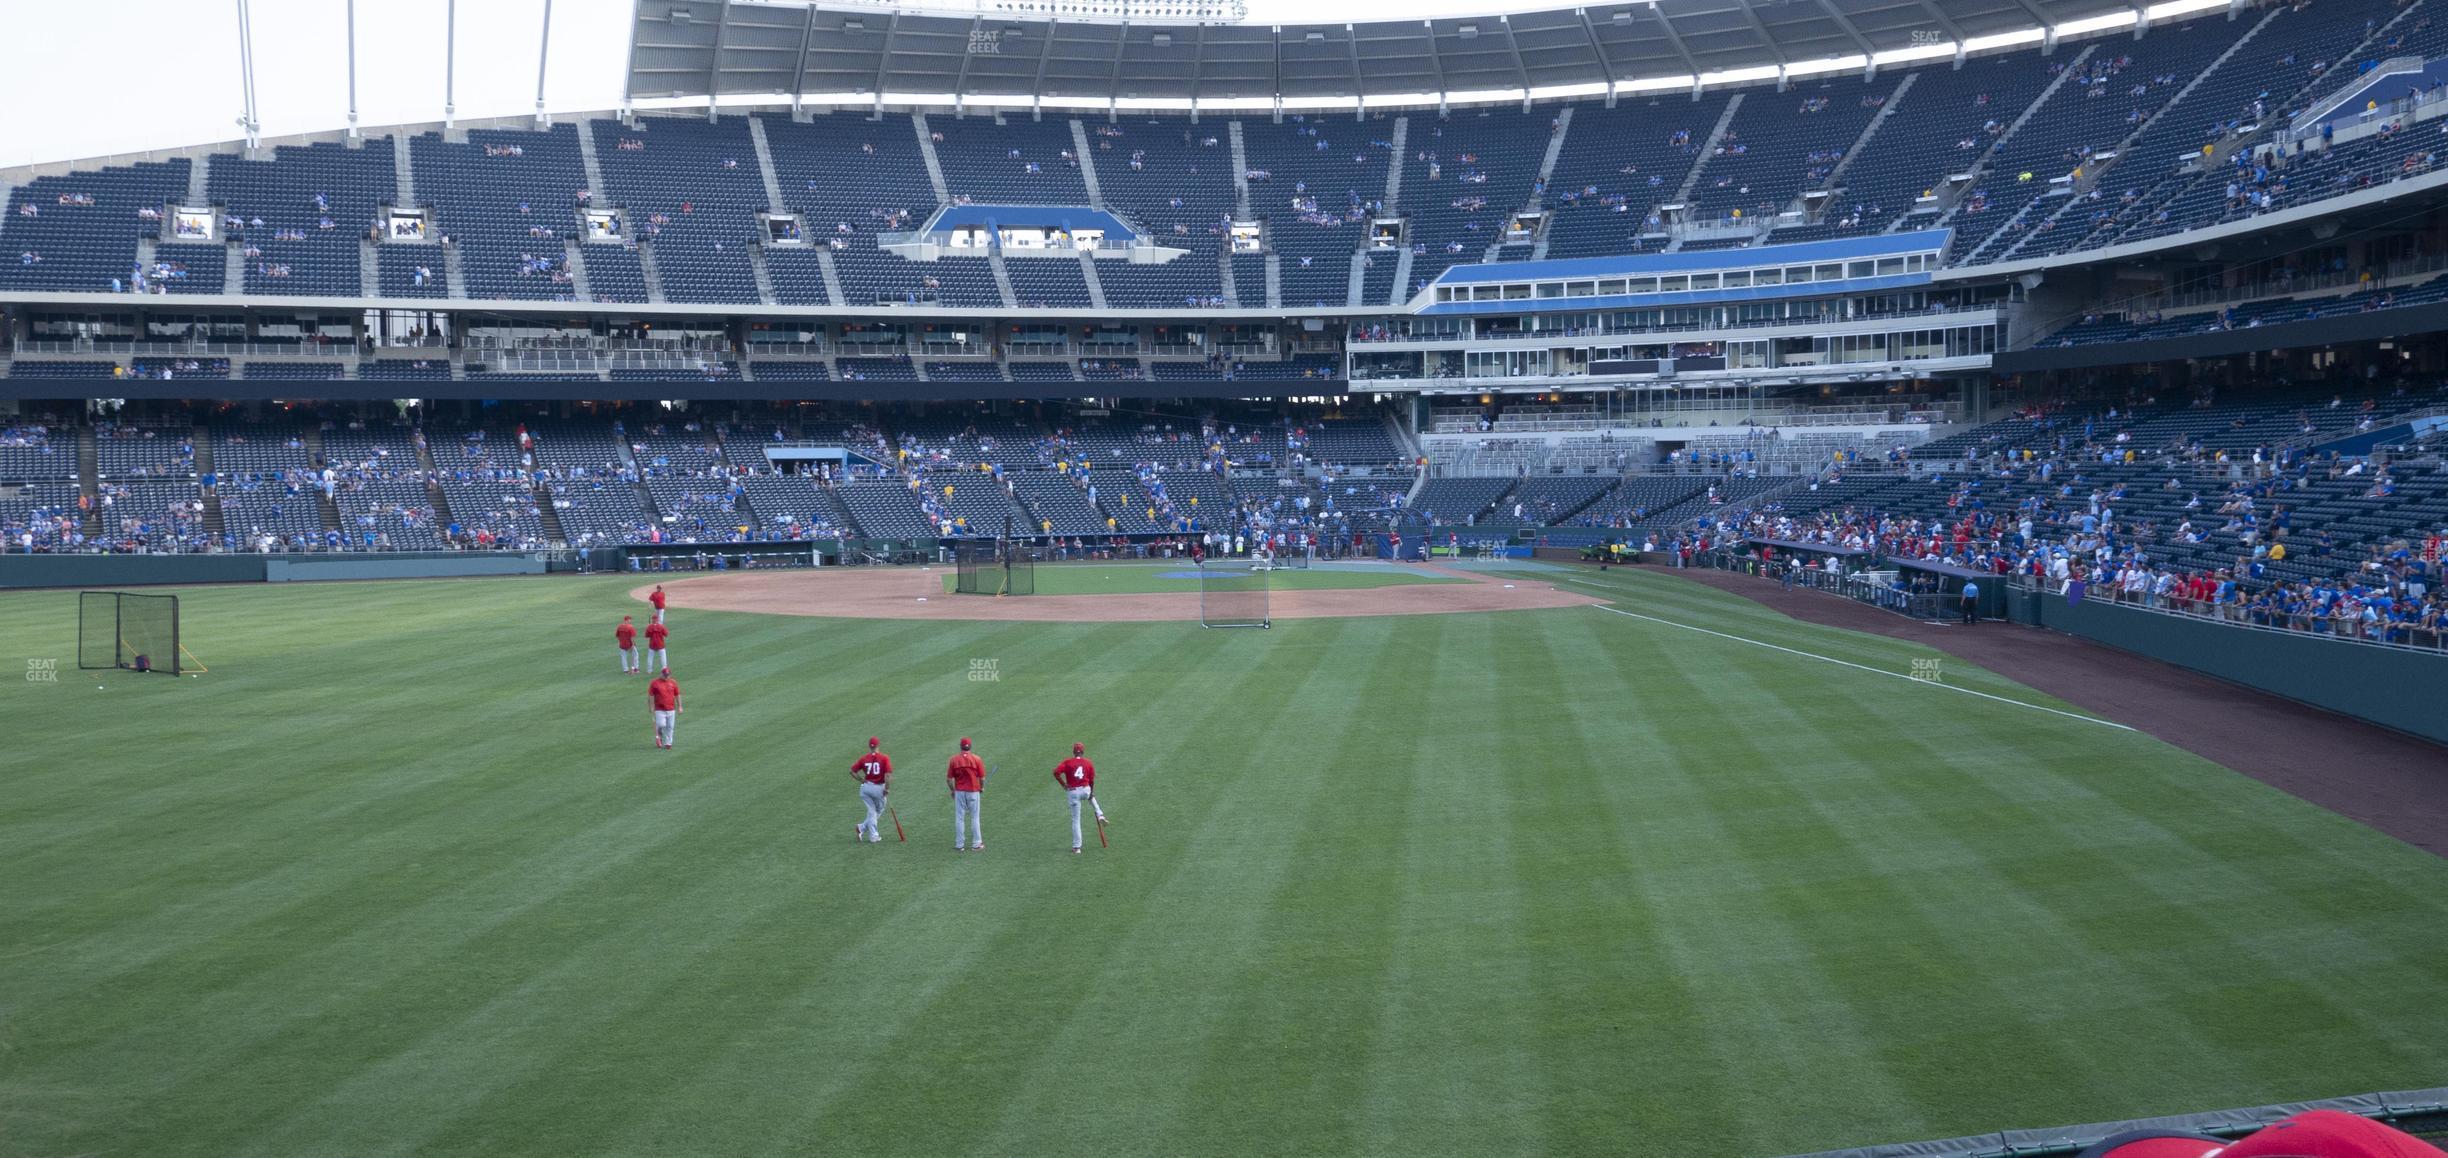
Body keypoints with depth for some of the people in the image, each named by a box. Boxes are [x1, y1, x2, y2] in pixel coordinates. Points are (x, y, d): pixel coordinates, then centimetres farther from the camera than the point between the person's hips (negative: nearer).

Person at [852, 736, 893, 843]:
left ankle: (873, 836, 8)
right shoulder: (884, 758, -9)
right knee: (879, 811, 16)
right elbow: (888, 775, -18)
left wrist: (862, 780, 7)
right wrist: (887, 789, -10)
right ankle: (862, 828, 5)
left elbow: (852, 771, -2)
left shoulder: (864, 758, 0)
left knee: (872, 811, 14)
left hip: (866, 787, 3)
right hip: (879, 788, -3)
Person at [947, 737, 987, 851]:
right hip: (973, 791, -1)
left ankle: (959, 845, 12)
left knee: (959, 818, 9)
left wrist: (952, 790, 14)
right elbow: (982, 778, -7)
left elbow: (949, 779, -4)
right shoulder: (976, 759, -9)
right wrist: (982, 788, 13)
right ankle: (976, 844, 12)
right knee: (975, 818, 9)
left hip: (959, 792, 1)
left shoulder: (954, 760, -5)